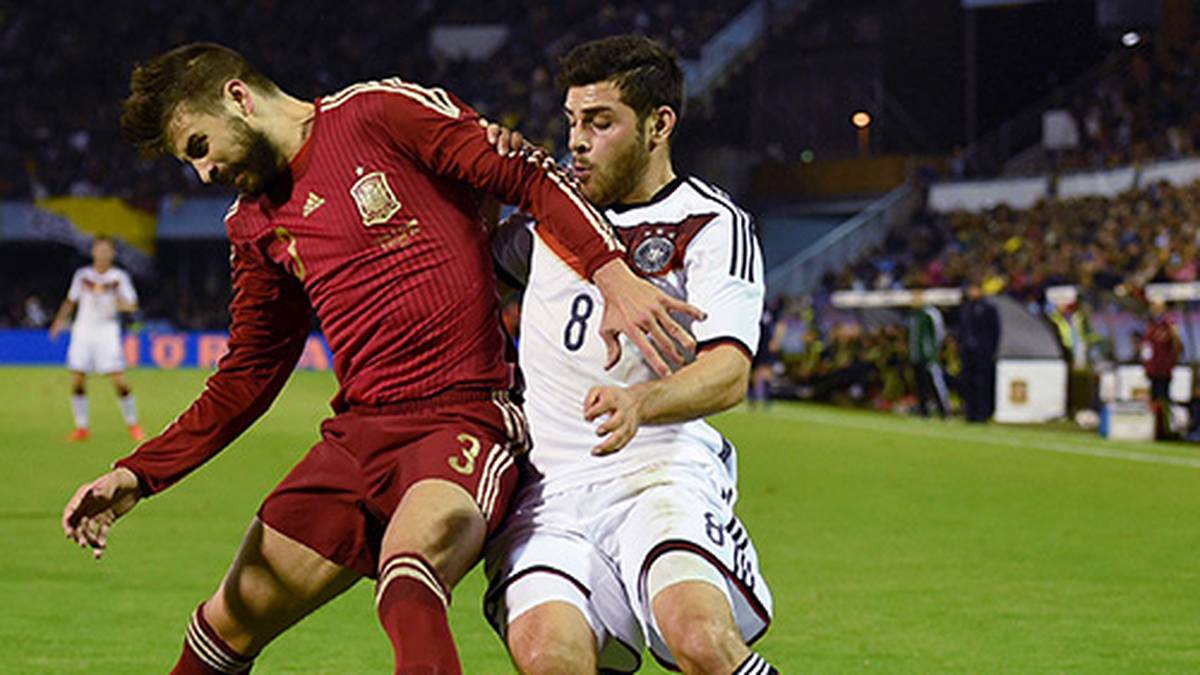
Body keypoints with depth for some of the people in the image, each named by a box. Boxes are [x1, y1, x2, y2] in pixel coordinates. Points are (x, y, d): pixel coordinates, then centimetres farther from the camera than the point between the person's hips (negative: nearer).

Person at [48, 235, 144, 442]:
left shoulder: (119, 277, 0)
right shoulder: (82, 275, 7)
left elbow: (132, 306, -3)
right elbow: (70, 301, 18)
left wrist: (121, 303, -24)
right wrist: (60, 320, 3)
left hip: (107, 331, -3)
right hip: (83, 330, 3)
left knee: (119, 379, -11)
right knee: (77, 380, -4)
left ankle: (132, 424, 3)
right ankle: (81, 428, 4)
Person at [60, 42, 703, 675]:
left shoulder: (381, 111, -1)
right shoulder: (255, 226, 18)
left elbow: (534, 181, -6)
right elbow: (246, 378, 24)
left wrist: (614, 276, -21)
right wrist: (138, 474, 15)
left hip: (463, 416, -7)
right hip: (357, 432, 7)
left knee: (406, 574, -35)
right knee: (231, 621, 7)